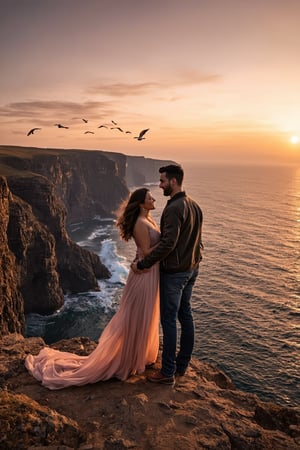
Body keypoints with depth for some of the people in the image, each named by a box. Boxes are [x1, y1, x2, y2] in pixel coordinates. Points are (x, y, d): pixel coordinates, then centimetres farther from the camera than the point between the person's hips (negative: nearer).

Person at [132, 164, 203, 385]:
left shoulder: (174, 208, -21)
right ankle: (182, 364, 29)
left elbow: (168, 244, -27)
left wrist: (142, 264, -21)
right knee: (185, 314, 16)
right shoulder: (194, 206, 8)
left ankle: (168, 372, 11)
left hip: (174, 272, -9)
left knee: (169, 320, 0)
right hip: (191, 269, 9)